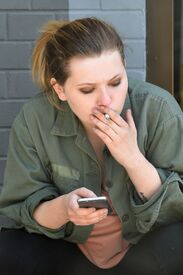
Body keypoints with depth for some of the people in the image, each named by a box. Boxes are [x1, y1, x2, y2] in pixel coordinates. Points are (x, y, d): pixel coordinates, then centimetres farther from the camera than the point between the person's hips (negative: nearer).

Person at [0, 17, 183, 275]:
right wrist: (63, 208, -33)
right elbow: (22, 212, -10)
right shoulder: (33, 120, -15)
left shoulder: (158, 108, -18)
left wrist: (133, 159, -29)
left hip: (145, 247, -1)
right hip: (66, 250, 1)